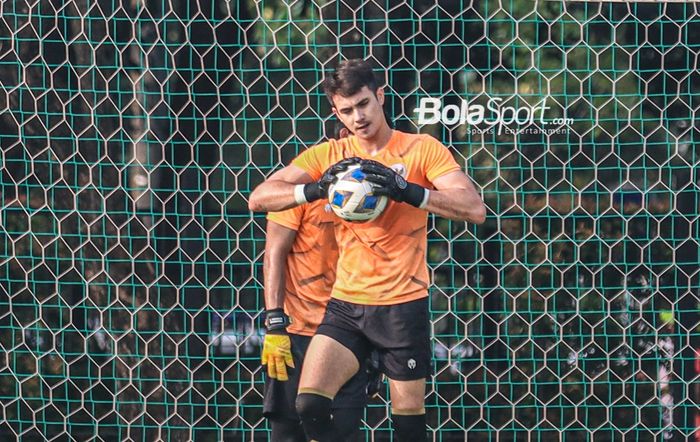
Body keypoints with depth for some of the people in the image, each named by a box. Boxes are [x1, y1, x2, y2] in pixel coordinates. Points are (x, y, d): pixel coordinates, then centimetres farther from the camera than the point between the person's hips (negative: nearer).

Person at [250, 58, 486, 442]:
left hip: (404, 305, -2)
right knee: (310, 403, -14)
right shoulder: (328, 156, 5)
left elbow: (474, 208, -15)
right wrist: (317, 188, -20)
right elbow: (259, 198, -4)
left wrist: (407, 191, -26)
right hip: (346, 305, 2)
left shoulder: (421, 149, -3)